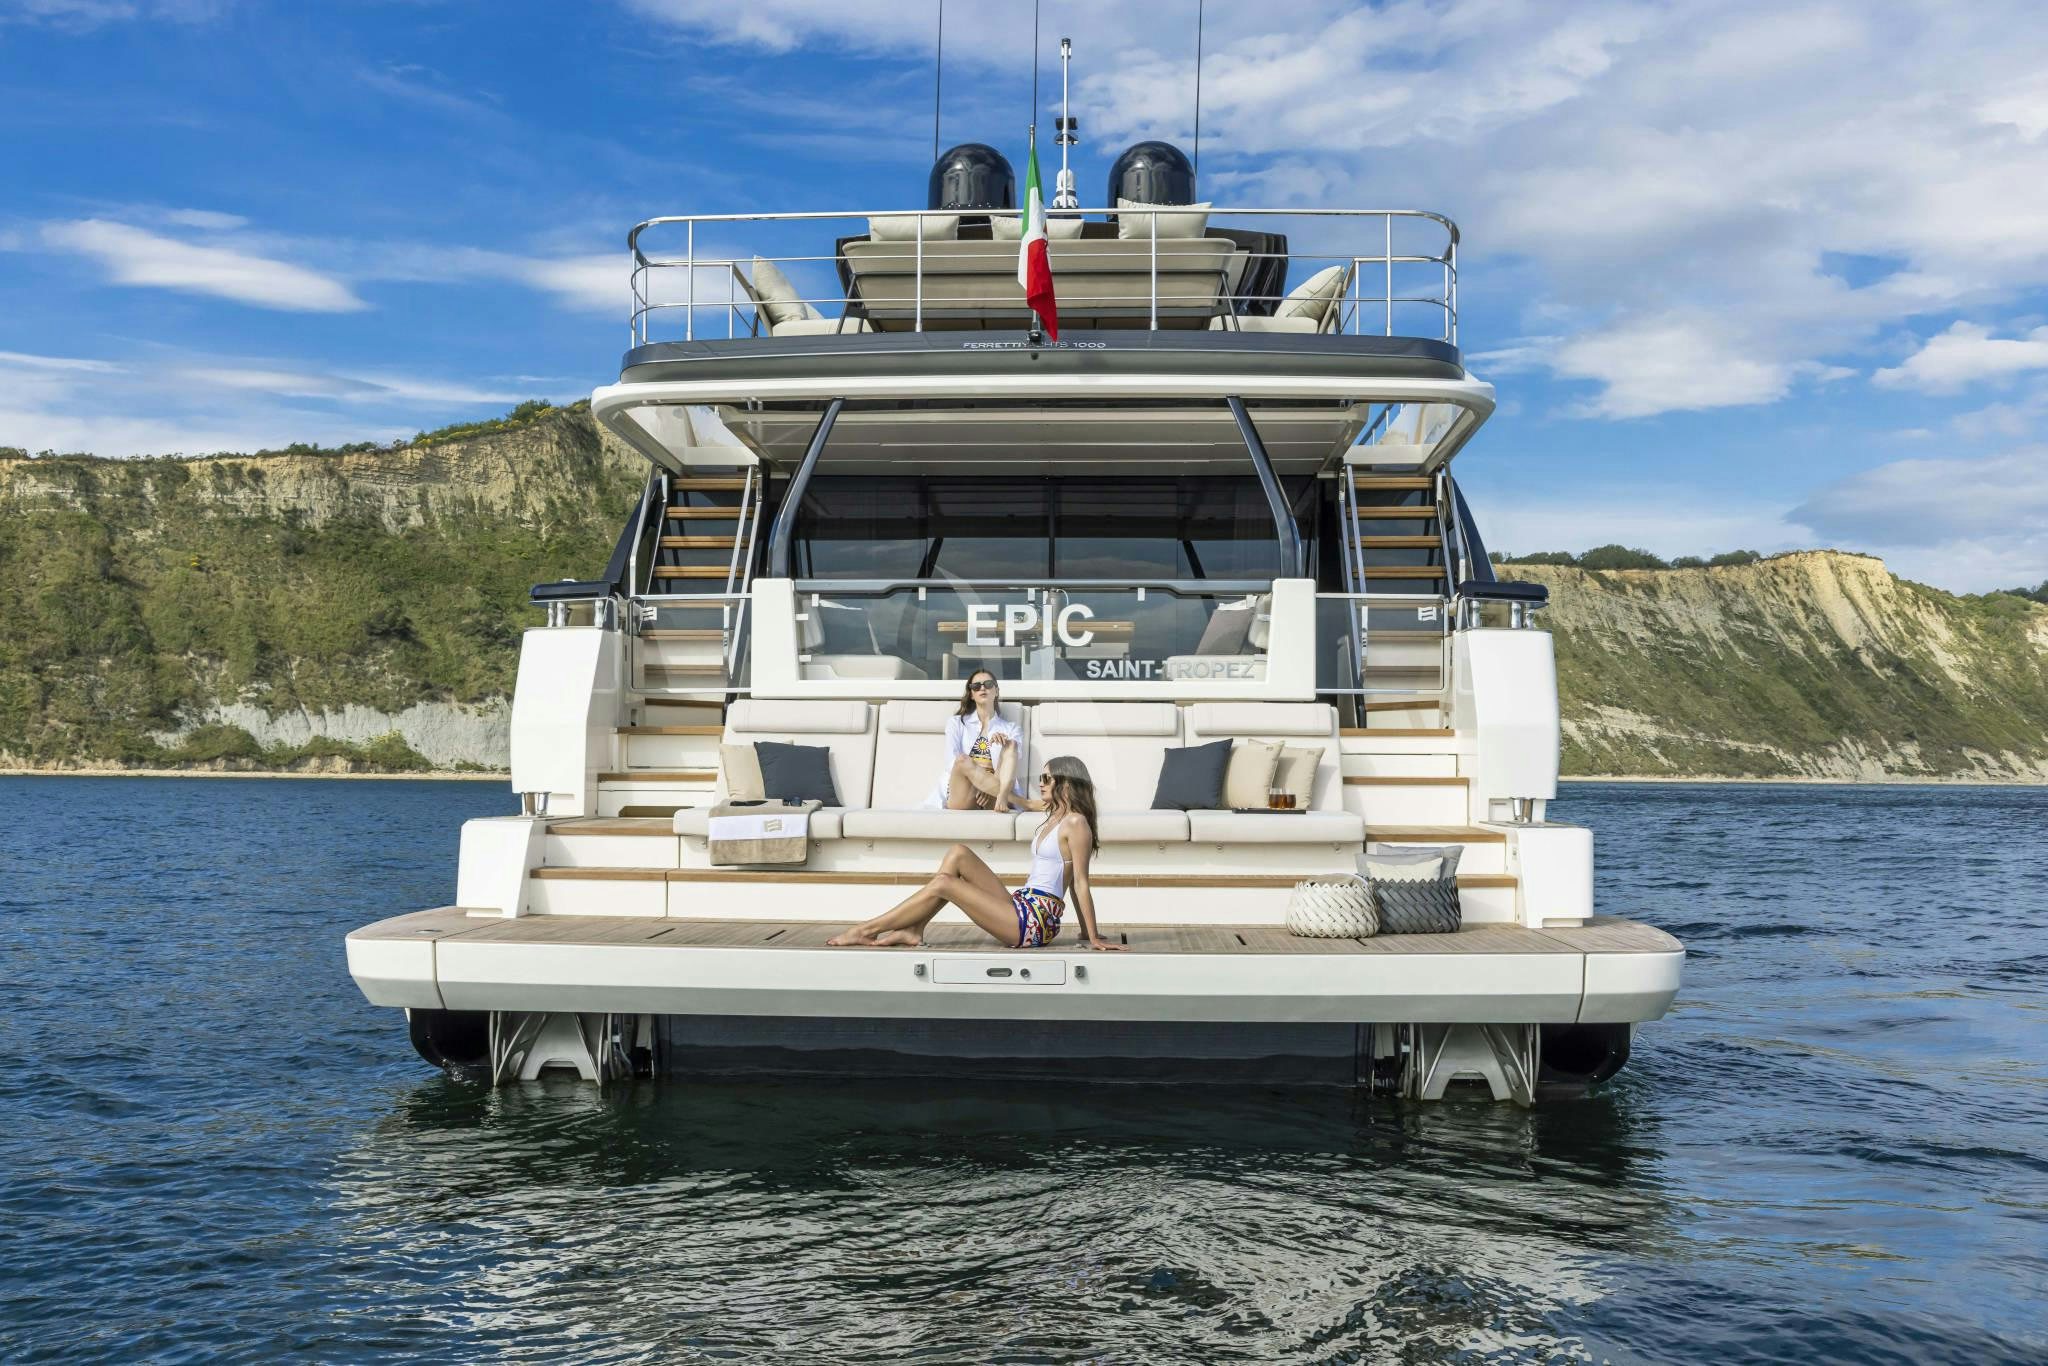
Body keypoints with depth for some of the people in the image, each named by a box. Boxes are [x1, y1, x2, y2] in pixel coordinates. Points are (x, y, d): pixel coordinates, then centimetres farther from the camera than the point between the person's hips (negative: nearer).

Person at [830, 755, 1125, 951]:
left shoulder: (1075, 822, -9)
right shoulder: (1054, 819, 20)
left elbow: (1081, 883, -12)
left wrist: (1094, 937, -12)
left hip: (1035, 920, -9)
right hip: (1021, 907, 9)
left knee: (943, 884, -14)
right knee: (958, 854, 2)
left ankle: (866, 930, -6)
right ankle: (913, 931, -5)